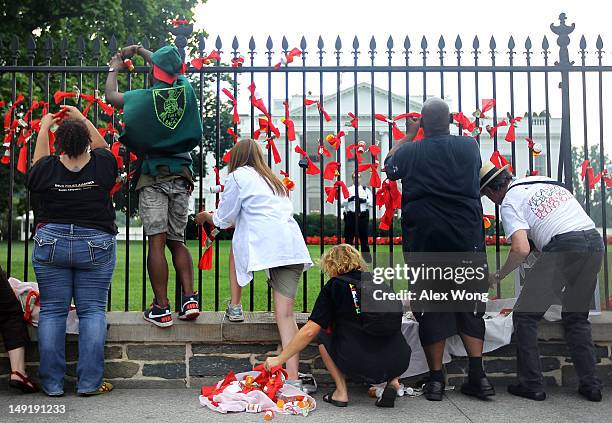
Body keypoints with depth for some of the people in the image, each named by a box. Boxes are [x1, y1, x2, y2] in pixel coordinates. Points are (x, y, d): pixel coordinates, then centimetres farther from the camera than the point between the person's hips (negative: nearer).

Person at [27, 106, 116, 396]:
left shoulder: (47, 169, -5)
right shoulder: (102, 165, -5)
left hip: (51, 244, 1)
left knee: (52, 311, 6)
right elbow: (102, 145, 18)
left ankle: (52, 383, 9)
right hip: (96, 246, 0)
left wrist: (44, 127, 34)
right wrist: (82, 119, 29)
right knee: (92, 310, 2)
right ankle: (90, 382, 1)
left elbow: (39, 158, 20)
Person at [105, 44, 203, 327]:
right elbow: (174, 71, 25)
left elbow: (111, 96, 11)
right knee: (177, 241, 12)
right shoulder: (186, 90, 2)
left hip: (153, 178, -4)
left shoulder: (144, 98, -7)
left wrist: (114, 69, 29)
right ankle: (189, 299, 2)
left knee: (156, 242, -5)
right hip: (181, 177, 4)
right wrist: (140, 51, 35)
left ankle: (161, 309, -5)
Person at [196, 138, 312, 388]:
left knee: (235, 246, 28)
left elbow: (223, 220, 13)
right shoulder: (274, 180, 32)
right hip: (294, 248, 6)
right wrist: (238, 220, 48)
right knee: (285, 313, 0)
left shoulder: (237, 176, 12)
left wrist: (206, 216, 34)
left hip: (265, 245, -5)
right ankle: (293, 379, -9)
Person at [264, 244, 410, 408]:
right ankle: (393, 382, 12)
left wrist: (279, 359, 8)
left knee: (322, 336, 23)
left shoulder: (335, 285, 3)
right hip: (399, 363, 4)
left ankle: (341, 391, 10)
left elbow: (310, 331, -1)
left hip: (360, 366, -3)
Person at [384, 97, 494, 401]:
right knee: (469, 306, 11)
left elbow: (389, 166, 23)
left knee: (431, 309, 6)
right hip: (466, 238, 1)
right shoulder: (469, 146, 3)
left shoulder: (410, 152, -1)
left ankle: (436, 379, 9)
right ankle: (477, 375, 8)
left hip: (424, 241, -1)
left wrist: (409, 134, 34)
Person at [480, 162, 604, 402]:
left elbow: (521, 250, -11)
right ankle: (590, 385, 20)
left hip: (564, 247, -7)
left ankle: (531, 384, 9)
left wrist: (498, 276, 4)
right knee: (577, 317, 22)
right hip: (595, 241, 7)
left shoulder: (509, 203, 1)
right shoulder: (543, 181, 23)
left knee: (525, 317, 8)